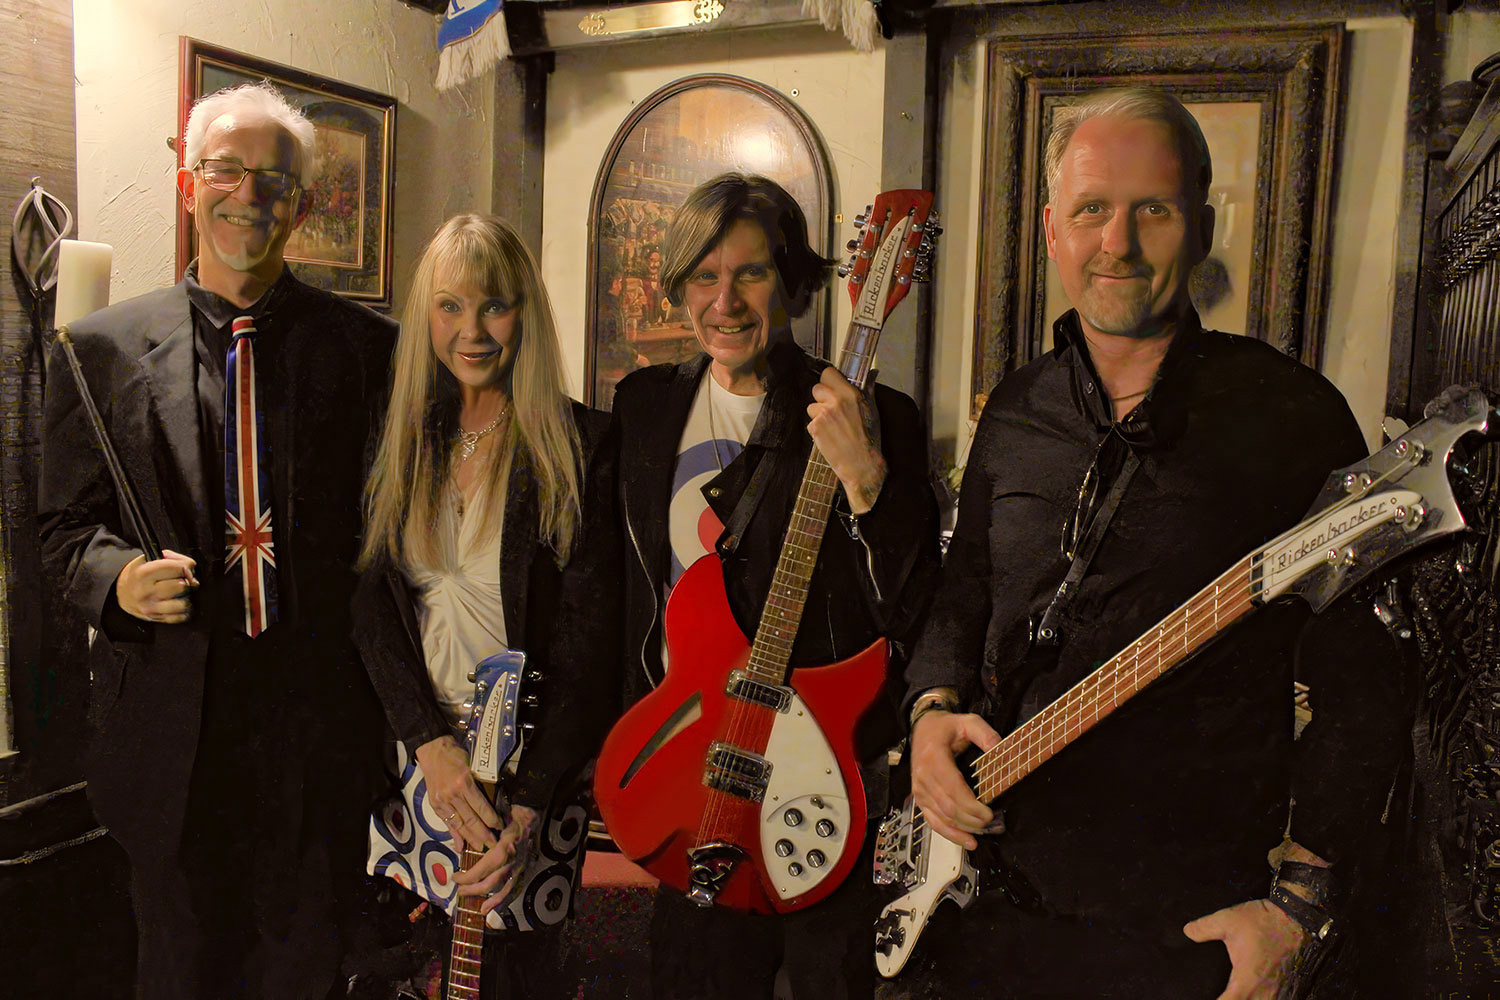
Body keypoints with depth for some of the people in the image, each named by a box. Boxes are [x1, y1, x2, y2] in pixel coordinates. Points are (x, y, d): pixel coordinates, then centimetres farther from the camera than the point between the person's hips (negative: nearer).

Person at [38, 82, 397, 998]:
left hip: (324, 720, 0)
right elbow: (68, 526, 8)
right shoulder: (103, 348, 3)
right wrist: (119, 576, -13)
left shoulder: (369, 347, 0)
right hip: (174, 724, 1)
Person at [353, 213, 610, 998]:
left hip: (535, 763, -4)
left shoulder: (581, 447, -13)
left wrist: (529, 806, -19)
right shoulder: (402, 443, 2)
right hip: (418, 752, 4)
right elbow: (375, 604, 0)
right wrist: (429, 743, -13)